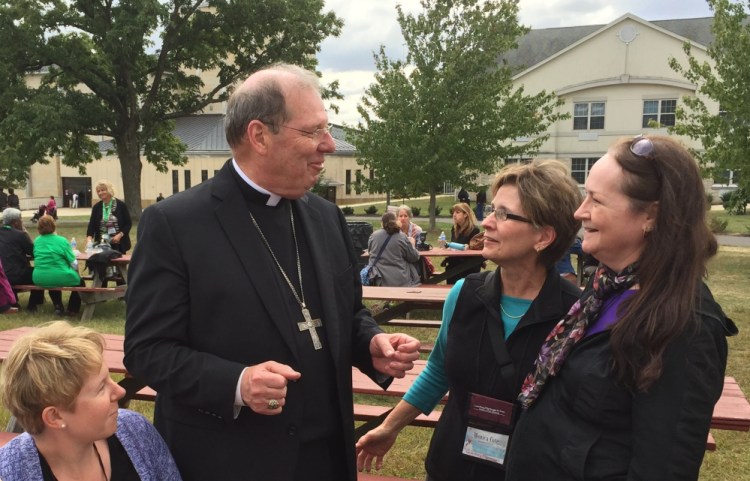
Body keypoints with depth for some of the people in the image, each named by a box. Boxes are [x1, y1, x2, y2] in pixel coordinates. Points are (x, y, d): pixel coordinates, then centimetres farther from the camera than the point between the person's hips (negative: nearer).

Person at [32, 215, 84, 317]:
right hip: (60, 278, -4)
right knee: (79, 281, 25)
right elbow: (74, 263, -6)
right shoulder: (61, 240, -7)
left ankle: (58, 307, 31)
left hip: (40, 279, 5)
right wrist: (75, 272, 14)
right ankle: (72, 309, 19)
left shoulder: (36, 241, 5)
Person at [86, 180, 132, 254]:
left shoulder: (121, 205, -4)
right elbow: (92, 225, -1)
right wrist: (89, 237, -19)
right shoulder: (96, 207, 5)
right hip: (101, 244, 2)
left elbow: (128, 224, -1)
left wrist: (120, 235, -15)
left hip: (119, 244, -2)